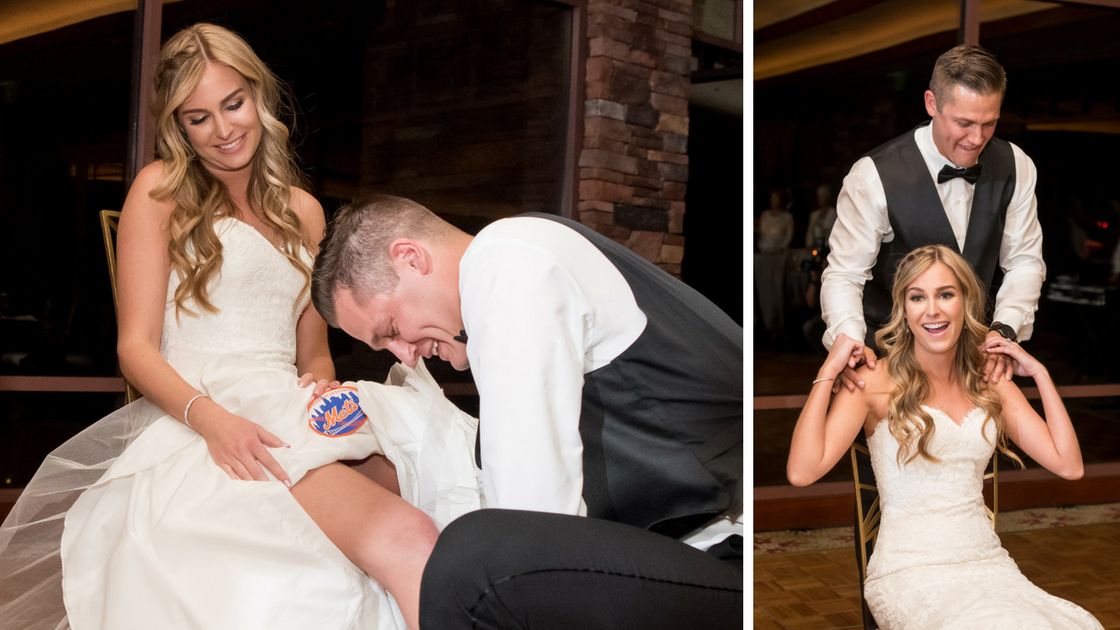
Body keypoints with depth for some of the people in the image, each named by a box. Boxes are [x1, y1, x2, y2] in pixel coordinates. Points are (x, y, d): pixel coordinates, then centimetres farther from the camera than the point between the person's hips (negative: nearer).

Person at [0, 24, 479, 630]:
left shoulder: (303, 211, 22)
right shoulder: (160, 190, 8)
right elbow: (136, 346, 1)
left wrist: (323, 387, -3)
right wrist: (210, 417, -19)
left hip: (291, 417, 5)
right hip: (194, 421, -5)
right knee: (402, 537, -34)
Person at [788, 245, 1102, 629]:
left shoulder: (991, 383, 14)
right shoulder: (875, 381, -1)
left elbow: (1069, 465, 7)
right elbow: (802, 471, -15)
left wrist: (1039, 373, 9)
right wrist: (828, 372, -11)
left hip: (987, 562, 4)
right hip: (910, 572, -4)